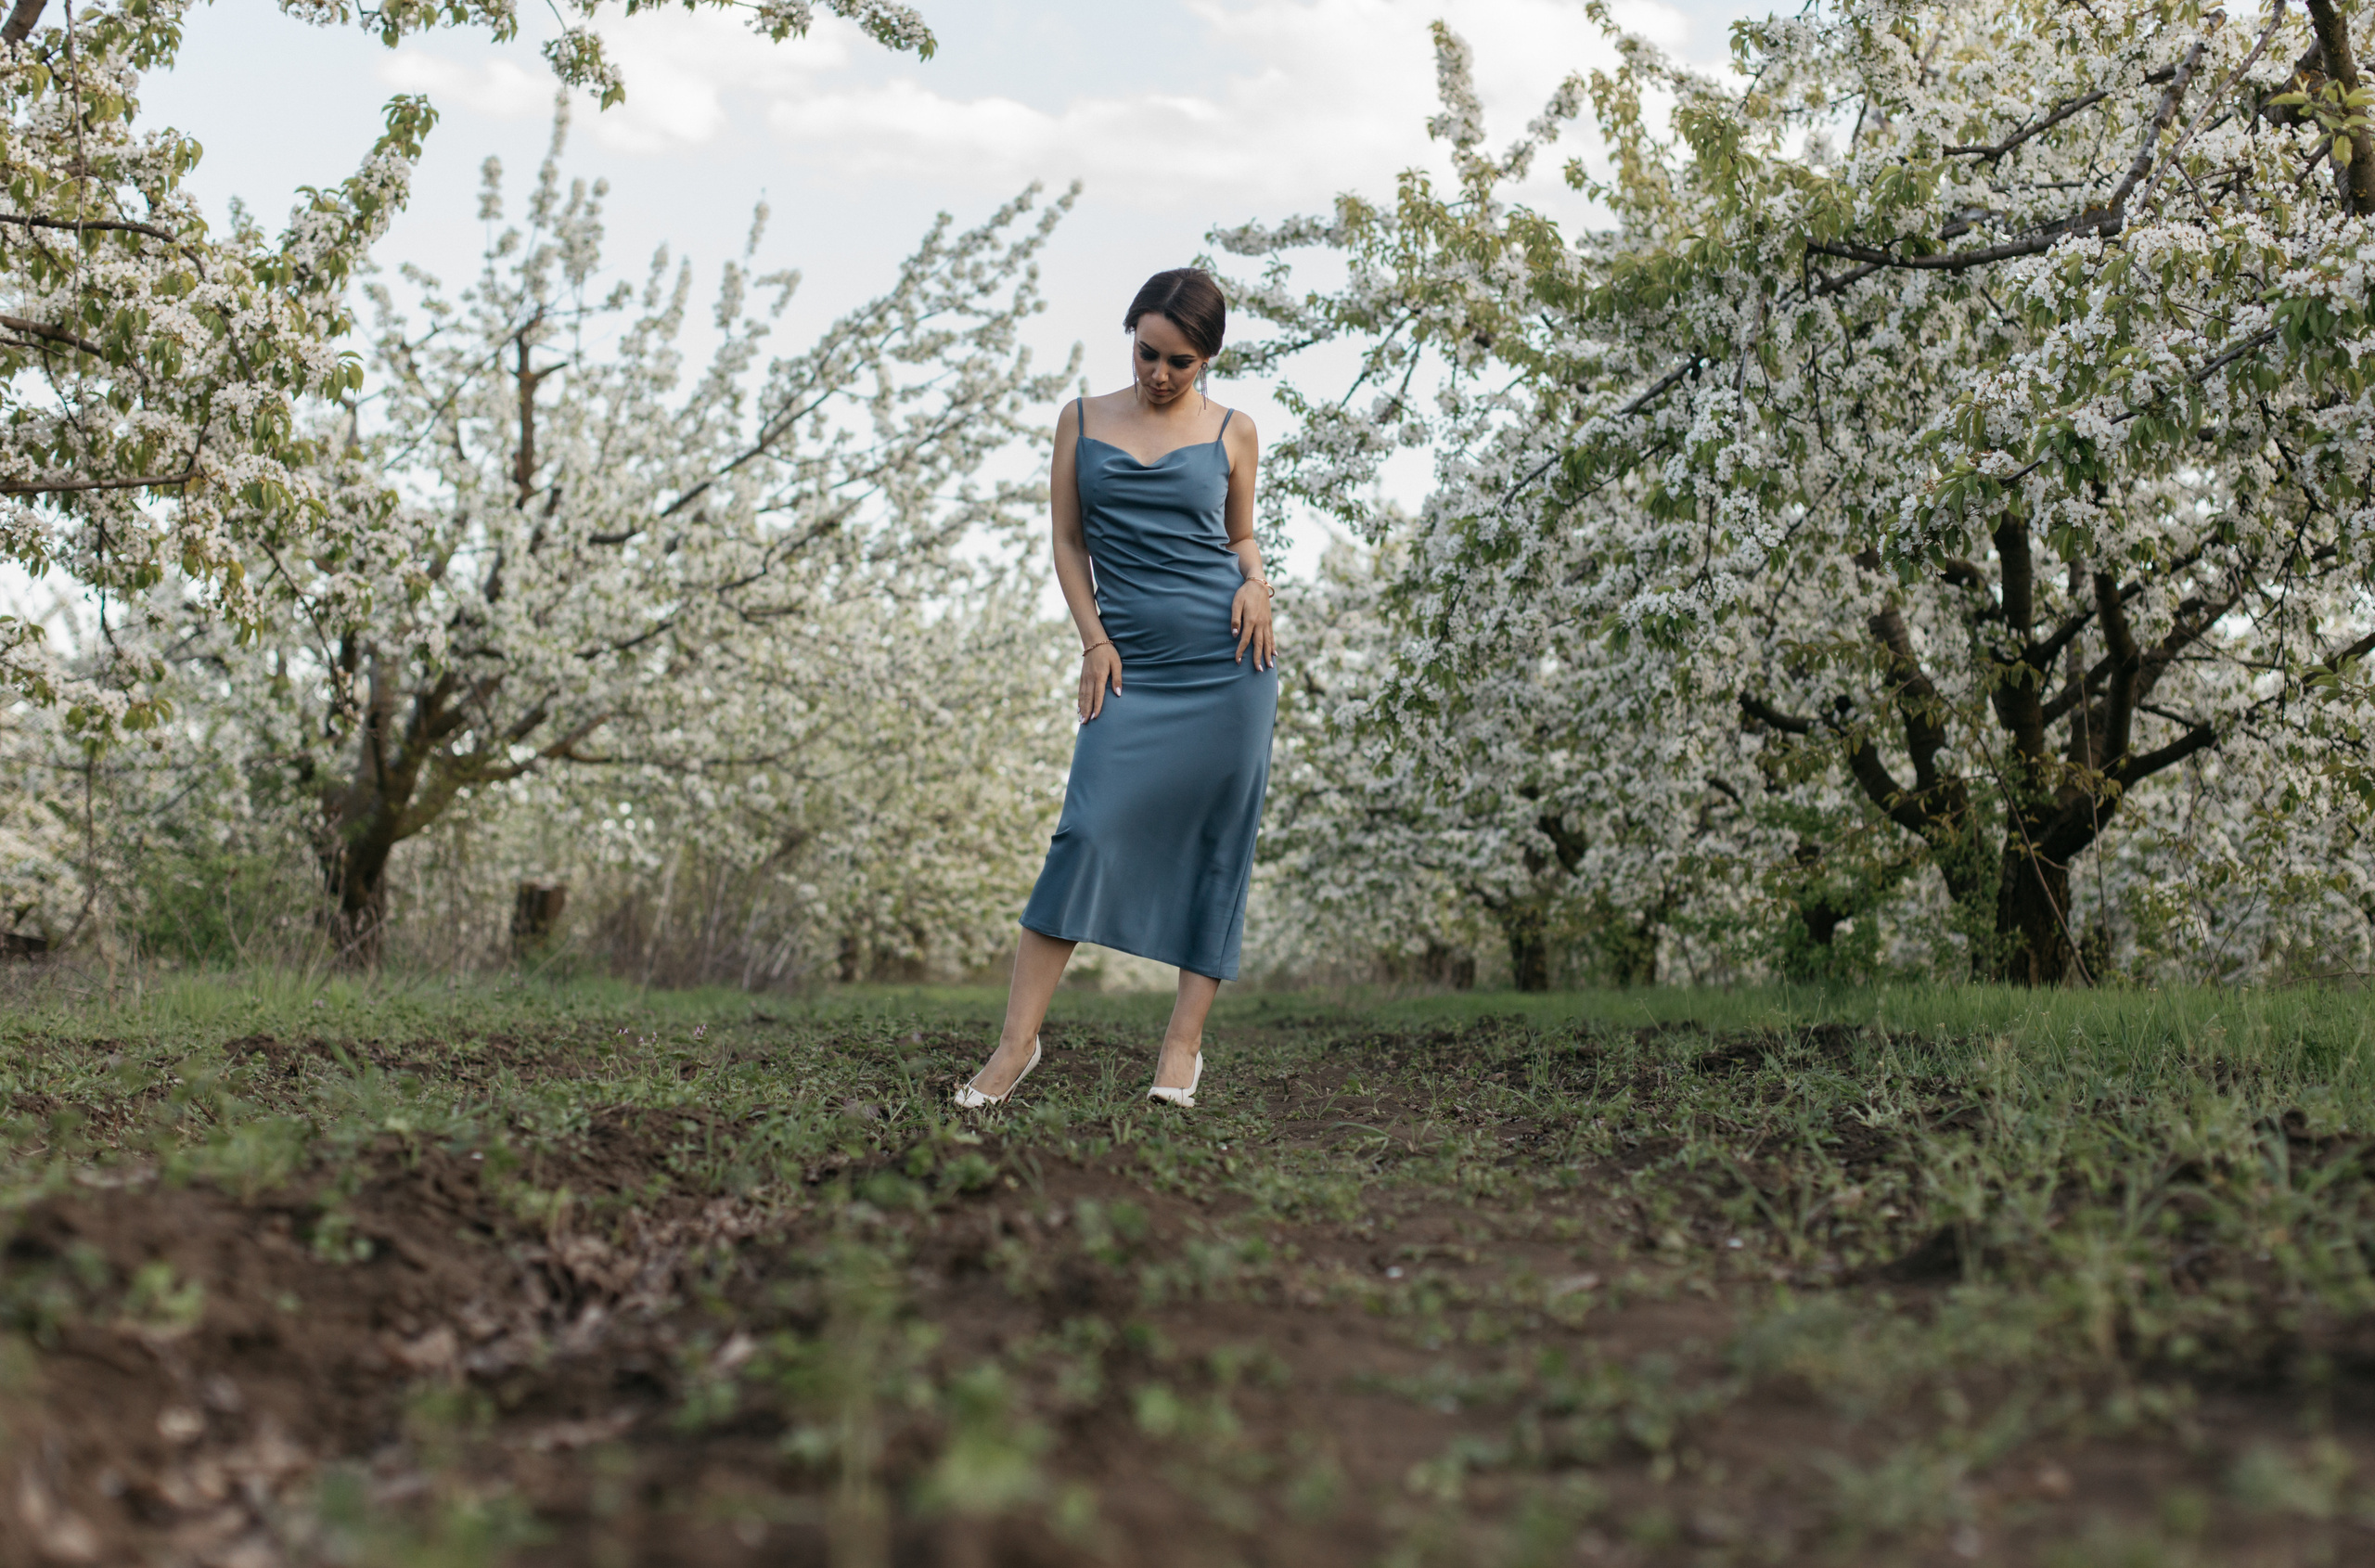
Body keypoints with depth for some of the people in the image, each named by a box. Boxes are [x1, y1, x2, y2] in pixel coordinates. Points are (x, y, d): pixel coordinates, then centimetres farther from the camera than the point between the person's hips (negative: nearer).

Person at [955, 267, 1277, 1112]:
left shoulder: (1232, 431, 8)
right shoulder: (1082, 420, 9)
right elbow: (1068, 539, 9)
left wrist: (1256, 585, -4)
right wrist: (1094, 640, -1)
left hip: (1229, 661, 0)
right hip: (1135, 667, 0)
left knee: (1217, 846, 1)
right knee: (1089, 832, -10)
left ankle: (1185, 1043, 10)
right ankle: (1018, 1039, -4)